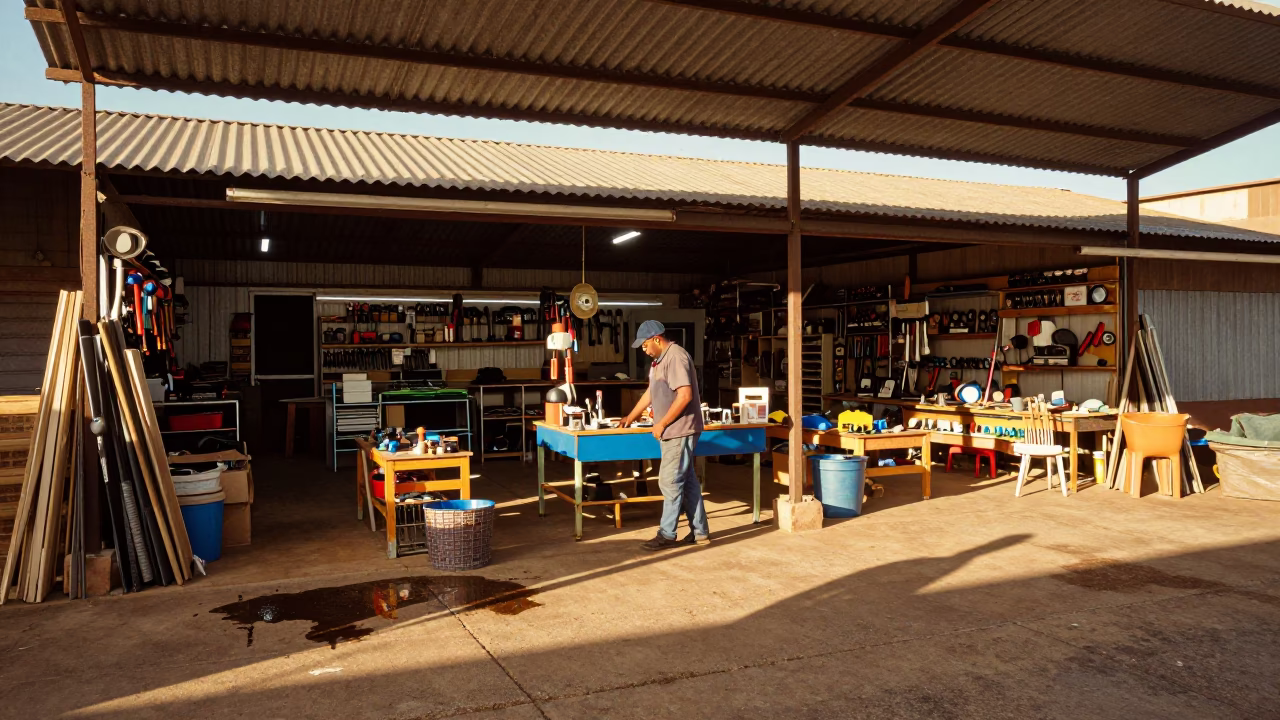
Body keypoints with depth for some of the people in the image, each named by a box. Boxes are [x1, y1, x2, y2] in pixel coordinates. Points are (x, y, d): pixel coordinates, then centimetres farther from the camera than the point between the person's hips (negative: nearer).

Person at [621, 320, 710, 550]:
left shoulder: (676, 357, -17)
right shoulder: (660, 360, 15)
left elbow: (685, 395, -24)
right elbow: (651, 391, 27)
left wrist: (662, 423, -18)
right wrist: (631, 416, 30)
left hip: (680, 431, -10)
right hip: (672, 432, 10)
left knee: (670, 481, -5)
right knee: (687, 480, 12)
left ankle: (667, 535, 3)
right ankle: (700, 532, 18)